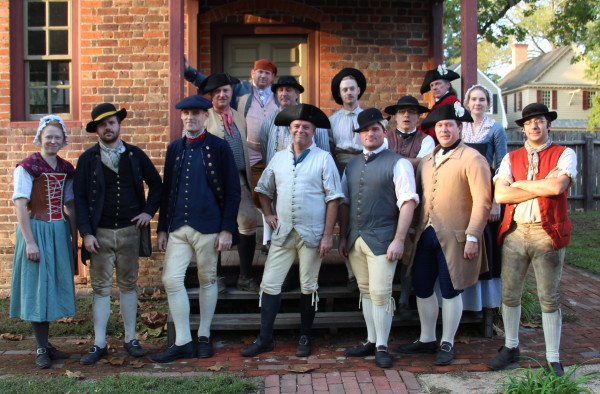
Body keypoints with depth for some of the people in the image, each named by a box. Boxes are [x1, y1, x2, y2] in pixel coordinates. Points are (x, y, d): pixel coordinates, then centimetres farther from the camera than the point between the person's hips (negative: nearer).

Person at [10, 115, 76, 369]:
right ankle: (41, 349, 8)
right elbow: (20, 207, -13)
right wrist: (29, 242, -17)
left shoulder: (66, 169, 8)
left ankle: (46, 343, 22)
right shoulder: (27, 167, -8)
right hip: (36, 231, -6)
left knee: (54, 286, 10)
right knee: (37, 288, 0)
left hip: (60, 233, 6)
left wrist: (74, 237, 7)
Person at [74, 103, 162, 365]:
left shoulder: (135, 155, 6)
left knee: (129, 285, 9)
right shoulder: (87, 159, 2)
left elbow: (156, 184, 14)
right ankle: (99, 344, 8)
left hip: (130, 230, 1)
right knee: (101, 288, 2)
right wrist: (86, 233, -9)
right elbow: (79, 198, -1)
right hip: (100, 233, -1)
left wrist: (149, 211, 2)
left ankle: (130, 340, 18)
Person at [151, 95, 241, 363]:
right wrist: (162, 228, 9)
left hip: (208, 227, -4)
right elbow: (166, 190, 13)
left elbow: (233, 191, -4)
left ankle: (204, 337, 22)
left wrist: (227, 229, -9)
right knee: (171, 280, -3)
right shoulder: (174, 148, 11)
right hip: (177, 228, 4)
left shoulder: (219, 147, -2)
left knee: (207, 280, 7)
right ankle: (182, 343, 6)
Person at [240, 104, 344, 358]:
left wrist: (328, 235, -11)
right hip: (283, 233, 4)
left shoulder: (323, 159, -2)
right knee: (269, 284, 1)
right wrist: (268, 214, 9)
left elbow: (333, 199, -6)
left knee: (308, 287, 7)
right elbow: (263, 189, 24)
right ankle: (265, 339, 10)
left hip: (312, 234, -3)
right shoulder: (278, 159, 10)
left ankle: (305, 338, 21)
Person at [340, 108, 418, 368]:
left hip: (381, 239, -6)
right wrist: (343, 237, 12)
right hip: (355, 240, 6)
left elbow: (408, 202, -10)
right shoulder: (352, 165, 14)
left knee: (380, 293, -4)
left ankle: (382, 347, 8)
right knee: (365, 291, 12)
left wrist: (399, 240, -16)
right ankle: (371, 342, 23)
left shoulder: (397, 163, -4)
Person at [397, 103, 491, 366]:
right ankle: (427, 340, 27)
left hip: (453, 237, -6)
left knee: (450, 291, 4)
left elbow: (482, 202, -11)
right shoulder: (426, 161, 15)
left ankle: (447, 344, 19)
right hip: (426, 235, 6)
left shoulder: (472, 159, -6)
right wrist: (417, 229, 10)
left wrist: (472, 237, -16)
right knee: (421, 288, 12)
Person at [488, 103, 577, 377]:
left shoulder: (564, 154, 3)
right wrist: (543, 186, -8)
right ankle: (510, 348, 27)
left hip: (547, 232, -3)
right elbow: (500, 194, -4)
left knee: (549, 298, 4)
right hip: (514, 231, 3)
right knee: (509, 294, 10)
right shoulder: (511, 158, 11)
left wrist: (521, 184, -6)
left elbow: (558, 186, -17)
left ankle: (553, 359, 14)